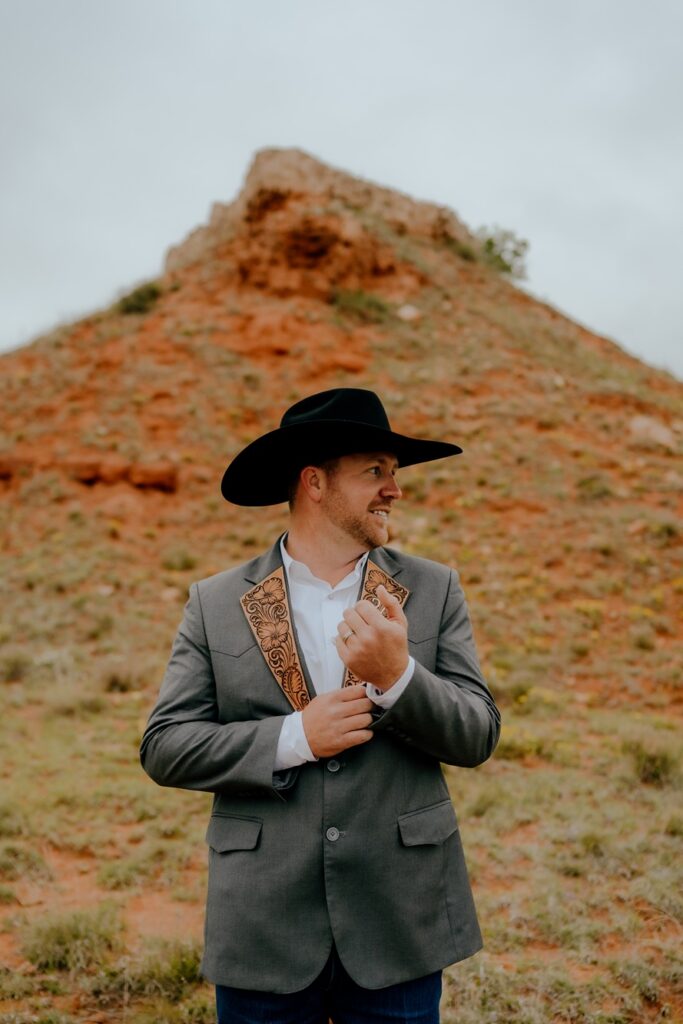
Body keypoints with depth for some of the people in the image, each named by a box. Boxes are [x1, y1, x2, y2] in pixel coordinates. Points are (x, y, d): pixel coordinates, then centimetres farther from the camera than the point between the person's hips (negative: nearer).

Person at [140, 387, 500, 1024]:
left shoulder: (434, 590, 1)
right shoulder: (215, 604, -1)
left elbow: (477, 737, -2)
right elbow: (164, 747, -4)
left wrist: (397, 676, -21)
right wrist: (293, 737, -17)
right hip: (263, 932, -1)